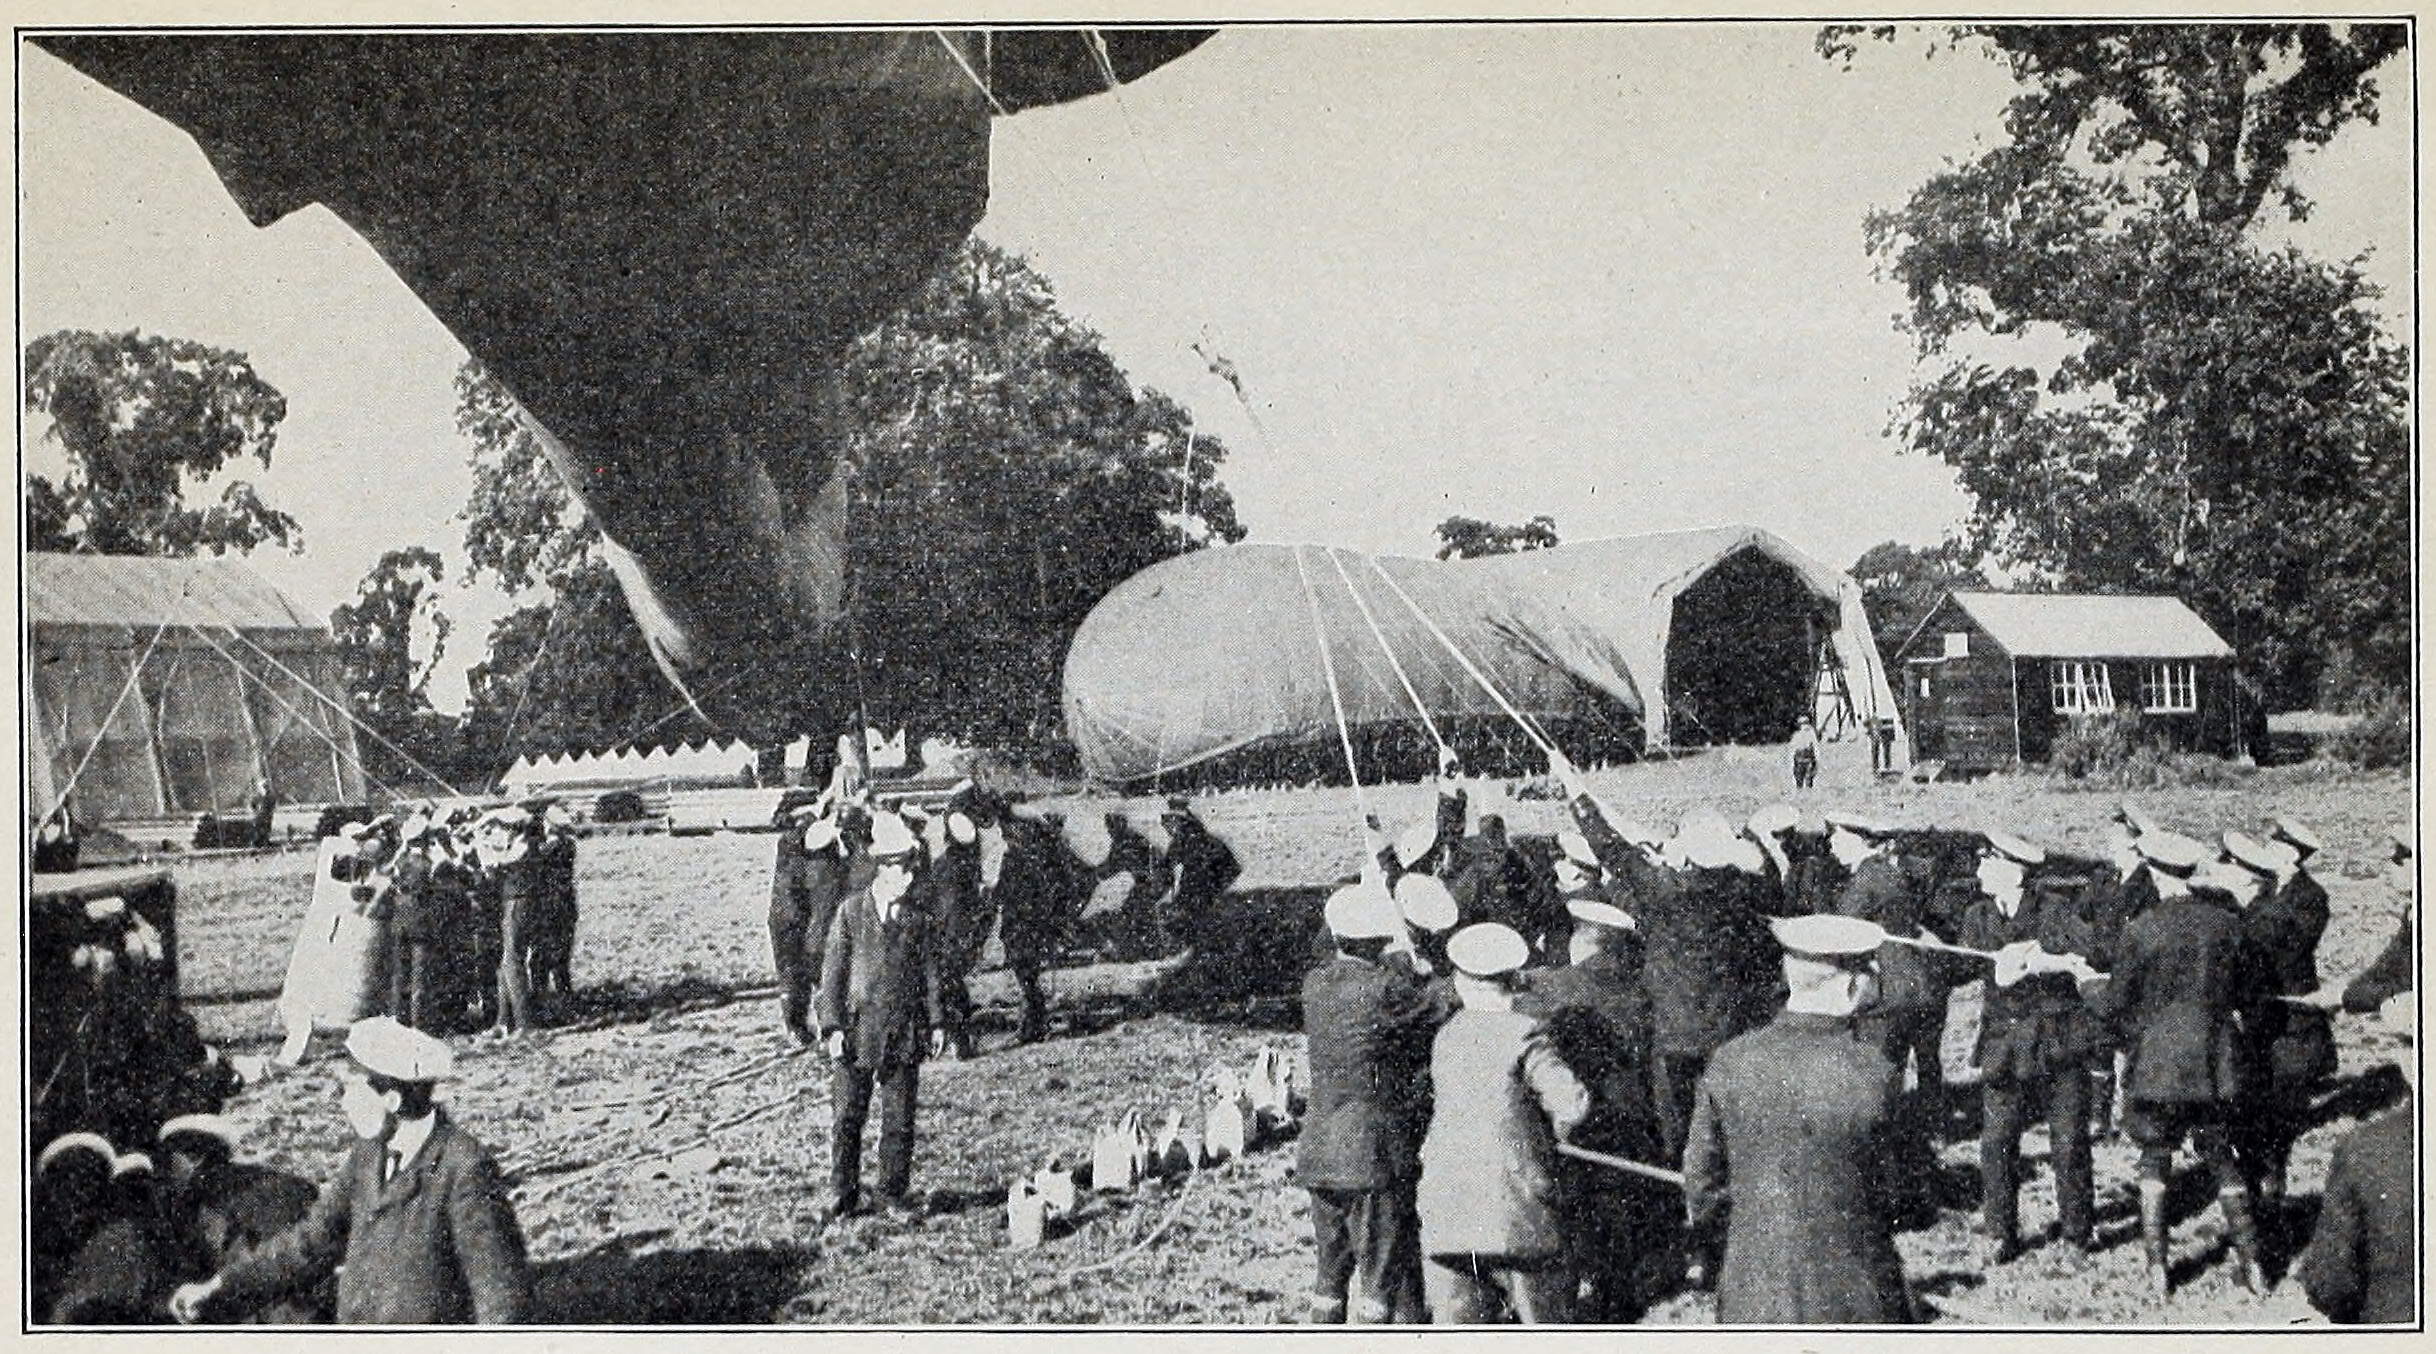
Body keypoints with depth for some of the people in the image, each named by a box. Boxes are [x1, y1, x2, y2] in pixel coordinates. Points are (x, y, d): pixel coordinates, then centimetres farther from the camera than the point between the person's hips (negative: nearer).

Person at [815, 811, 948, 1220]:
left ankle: (894, 1193, 19)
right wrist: (832, 1026, -8)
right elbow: (833, 971, -2)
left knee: (899, 1118, 7)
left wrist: (936, 1021, 5)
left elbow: (929, 969, 8)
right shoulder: (850, 911, -3)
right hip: (857, 1027, -2)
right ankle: (843, 1195, 15)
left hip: (905, 1031, 2)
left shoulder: (917, 914, 3)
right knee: (847, 1116, 3)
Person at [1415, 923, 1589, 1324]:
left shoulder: (1445, 1037, 11)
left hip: (1445, 1218, 4)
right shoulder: (1524, 1035, -7)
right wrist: (1550, 1136, 4)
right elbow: (1573, 1103, -17)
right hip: (1517, 1215, -4)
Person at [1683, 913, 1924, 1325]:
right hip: (1854, 1298, -3)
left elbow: (1701, 1184, 2)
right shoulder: (1873, 1074, -17)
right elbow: (1902, 1198, -5)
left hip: (1751, 1296, 3)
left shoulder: (1729, 1062, -7)